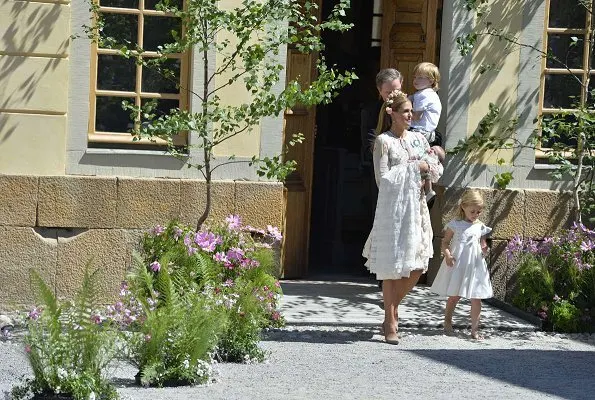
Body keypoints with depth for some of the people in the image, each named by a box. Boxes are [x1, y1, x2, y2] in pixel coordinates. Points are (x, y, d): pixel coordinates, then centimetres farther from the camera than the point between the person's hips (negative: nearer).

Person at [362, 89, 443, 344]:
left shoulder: (418, 139, 13)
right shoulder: (383, 141, -4)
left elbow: (437, 169, 14)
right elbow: (383, 179, -10)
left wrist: (429, 166, -8)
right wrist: (413, 168, -9)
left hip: (416, 205, 6)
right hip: (393, 207, -6)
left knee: (417, 266, 5)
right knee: (392, 267, -3)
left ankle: (392, 308, 26)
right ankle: (390, 324, 6)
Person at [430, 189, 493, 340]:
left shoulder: (481, 227, 6)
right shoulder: (455, 225, -1)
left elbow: (483, 245, 14)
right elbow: (445, 242, 1)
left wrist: (485, 250, -9)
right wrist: (447, 254, -16)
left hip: (475, 266, 2)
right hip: (457, 266, -2)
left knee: (476, 298, -1)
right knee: (454, 296, 6)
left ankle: (475, 329, 5)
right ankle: (447, 322, 27)